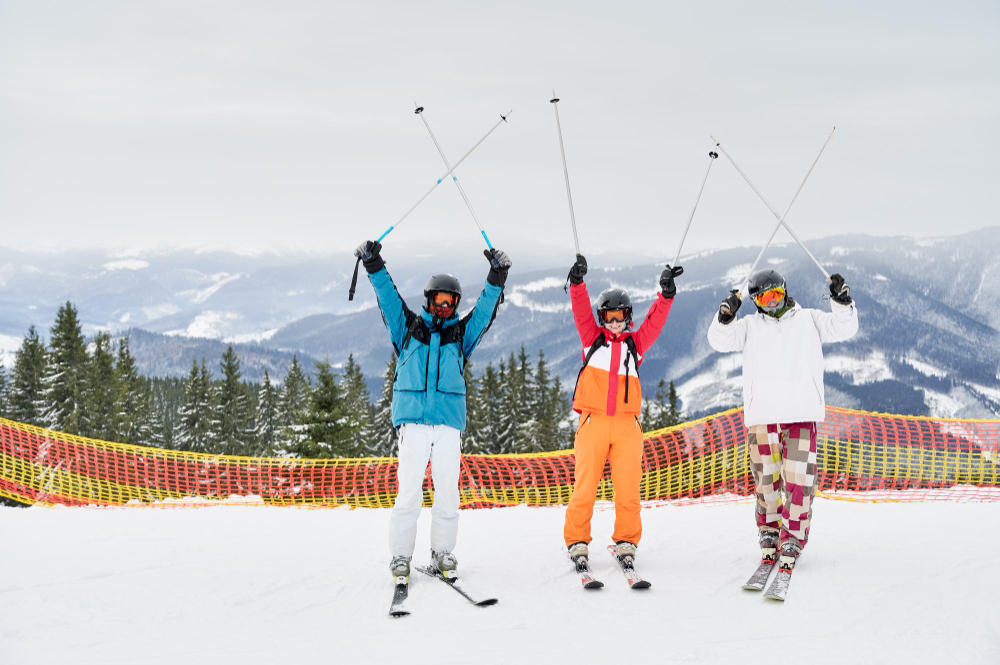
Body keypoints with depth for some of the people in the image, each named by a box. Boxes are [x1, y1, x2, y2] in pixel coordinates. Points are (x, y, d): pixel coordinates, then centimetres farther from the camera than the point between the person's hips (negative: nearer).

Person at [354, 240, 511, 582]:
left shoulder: (461, 333, 19)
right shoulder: (409, 327, 16)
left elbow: (485, 308, 10)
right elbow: (388, 298, 7)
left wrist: (496, 277, -3)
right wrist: (374, 267, -6)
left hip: (449, 419, 2)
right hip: (413, 417, -2)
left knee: (447, 487, -1)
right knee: (409, 487, -7)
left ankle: (443, 552, 9)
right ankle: (400, 555, -1)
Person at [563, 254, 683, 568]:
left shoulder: (635, 343, 17)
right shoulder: (592, 339, 14)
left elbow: (655, 320, 6)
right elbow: (581, 311, 1)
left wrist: (666, 293, -8)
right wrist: (578, 282, -13)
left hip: (626, 425, 1)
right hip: (593, 422, -1)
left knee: (628, 488, -3)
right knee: (585, 486, -5)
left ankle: (627, 542, 10)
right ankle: (576, 541, 5)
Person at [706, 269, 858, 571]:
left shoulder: (809, 320, 16)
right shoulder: (750, 326, 15)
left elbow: (843, 328, 6)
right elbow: (720, 340, 2)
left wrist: (842, 301, -10)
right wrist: (726, 316, -15)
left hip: (801, 413, -1)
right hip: (761, 415, 1)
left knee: (799, 478, -7)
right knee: (766, 477, 2)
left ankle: (792, 539, -1)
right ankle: (768, 533, 16)